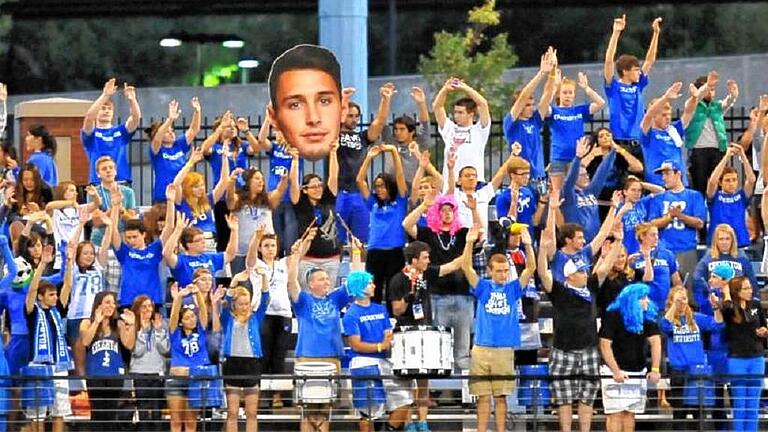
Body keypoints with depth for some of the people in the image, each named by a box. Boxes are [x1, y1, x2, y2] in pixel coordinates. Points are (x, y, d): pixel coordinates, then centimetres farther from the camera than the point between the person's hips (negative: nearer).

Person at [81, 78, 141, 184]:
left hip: (122, 183, 3)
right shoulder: (91, 133, 5)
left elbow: (136, 118, -4)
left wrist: (131, 98, -24)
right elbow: (89, 117, -16)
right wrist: (105, 95, -26)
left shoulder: (121, 131, 12)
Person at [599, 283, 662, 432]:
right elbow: (605, 344, -14)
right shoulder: (613, 316, -10)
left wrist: (655, 369, -15)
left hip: (638, 373, 5)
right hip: (615, 371, -5)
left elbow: (655, 341, -3)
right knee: (616, 413, -8)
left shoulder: (647, 318, 5)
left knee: (630, 413, 6)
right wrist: (615, 371, -20)